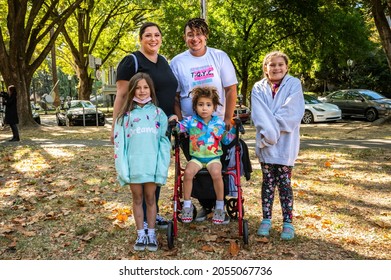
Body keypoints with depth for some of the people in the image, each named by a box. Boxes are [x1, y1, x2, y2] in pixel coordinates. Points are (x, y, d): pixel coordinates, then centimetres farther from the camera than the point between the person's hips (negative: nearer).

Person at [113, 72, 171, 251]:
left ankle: (151, 234, 19)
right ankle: (140, 234, 19)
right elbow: (119, 143, 2)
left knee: (150, 198, 9)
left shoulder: (158, 113, 7)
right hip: (133, 164, 0)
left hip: (151, 164, 0)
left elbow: (164, 142, 3)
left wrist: (162, 168, -6)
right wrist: (122, 168, -6)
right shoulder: (126, 115, 6)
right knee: (137, 199, 10)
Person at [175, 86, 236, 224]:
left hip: (214, 157, 0)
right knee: (188, 172, -28)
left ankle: (220, 206, -11)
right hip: (196, 157, 1)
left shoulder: (219, 123, 6)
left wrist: (233, 129, 0)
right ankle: (187, 205, -8)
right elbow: (178, 127, -5)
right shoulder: (191, 121, 2)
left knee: (216, 173, -31)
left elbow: (226, 140, 12)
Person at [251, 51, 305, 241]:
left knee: (284, 182, 2)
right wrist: (268, 132, -21)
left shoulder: (294, 84, 1)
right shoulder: (259, 88, 6)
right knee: (268, 182, 8)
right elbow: (259, 114, -7)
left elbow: (293, 112, -11)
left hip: (286, 143, -2)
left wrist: (274, 127, -16)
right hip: (265, 142, 2)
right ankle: (266, 219, 17)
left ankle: (287, 222, 9)